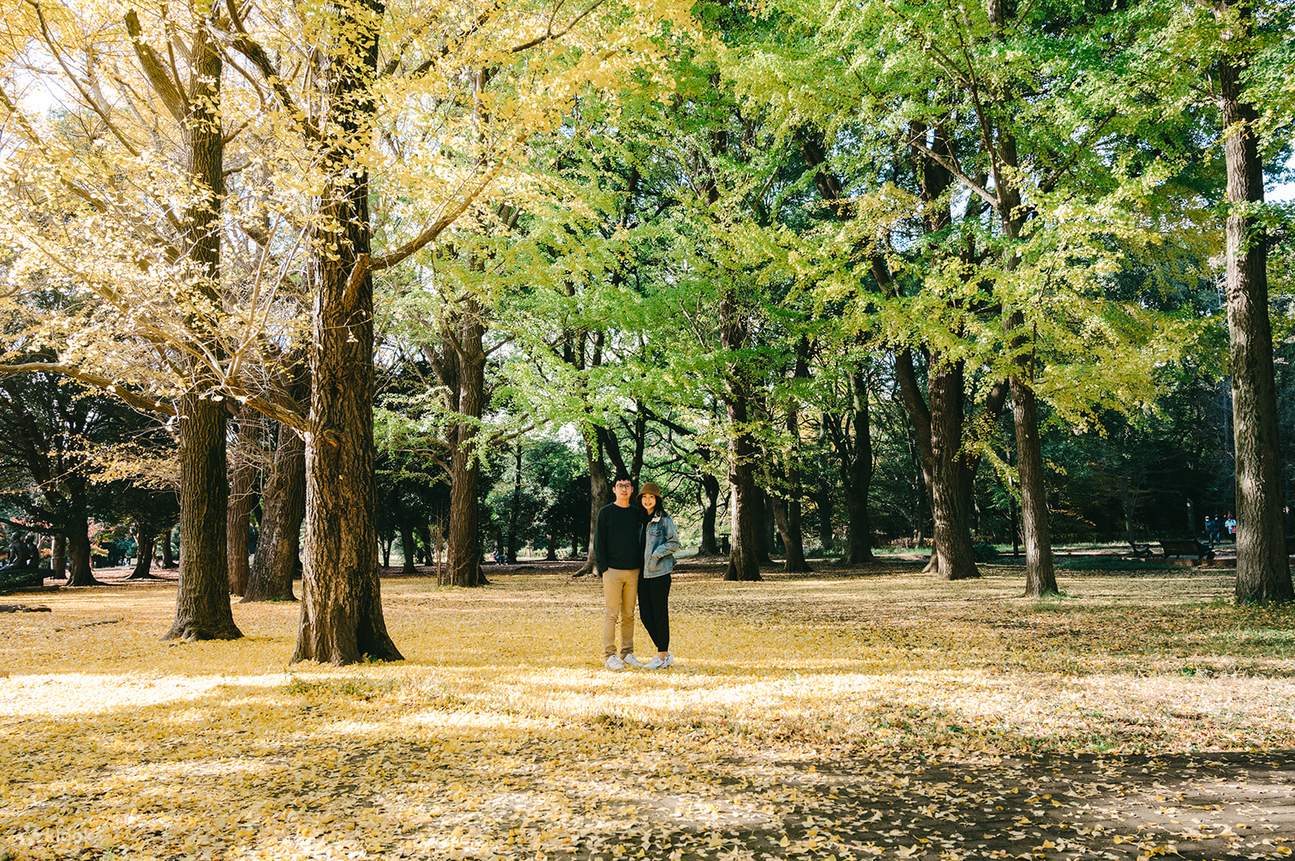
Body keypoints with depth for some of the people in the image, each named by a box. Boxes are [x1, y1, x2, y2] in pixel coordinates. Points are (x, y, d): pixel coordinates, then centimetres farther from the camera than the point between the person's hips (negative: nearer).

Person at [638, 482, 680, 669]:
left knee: (660, 614, -2)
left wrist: (656, 554, -15)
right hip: (642, 573, 6)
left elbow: (674, 542, -6)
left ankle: (663, 656, 9)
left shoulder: (665, 519, -5)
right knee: (645, 614, 6)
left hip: (659, 572, -6)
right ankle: (665, 653, 18)